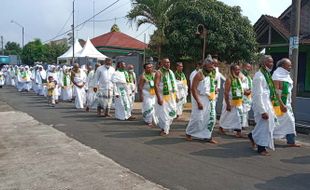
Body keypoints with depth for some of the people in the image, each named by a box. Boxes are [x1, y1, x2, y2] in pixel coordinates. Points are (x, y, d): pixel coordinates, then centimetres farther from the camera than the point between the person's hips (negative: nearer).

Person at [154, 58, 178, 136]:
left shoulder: (171, 72, 10)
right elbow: (156, 86, -18)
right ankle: (164, 129, 14)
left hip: (171, 96, 6)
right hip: (163, 96, -6)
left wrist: (175, 95, 12)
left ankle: (167, 127, 29)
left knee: (171, 113, 11)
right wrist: (159, 98, -24)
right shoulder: (159, 73, -12)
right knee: (163, 114, -1)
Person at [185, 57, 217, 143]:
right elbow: (193, 89, -17)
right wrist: (198, 102, -21)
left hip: (210, 100, 7)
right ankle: (189, 133, 16)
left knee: (211, 118, 5)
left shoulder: (212, 74, 10)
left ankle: (207, 136, 17)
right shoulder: (199, 74, -12)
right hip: (200, 98, -7)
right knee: (198, 118, -5)